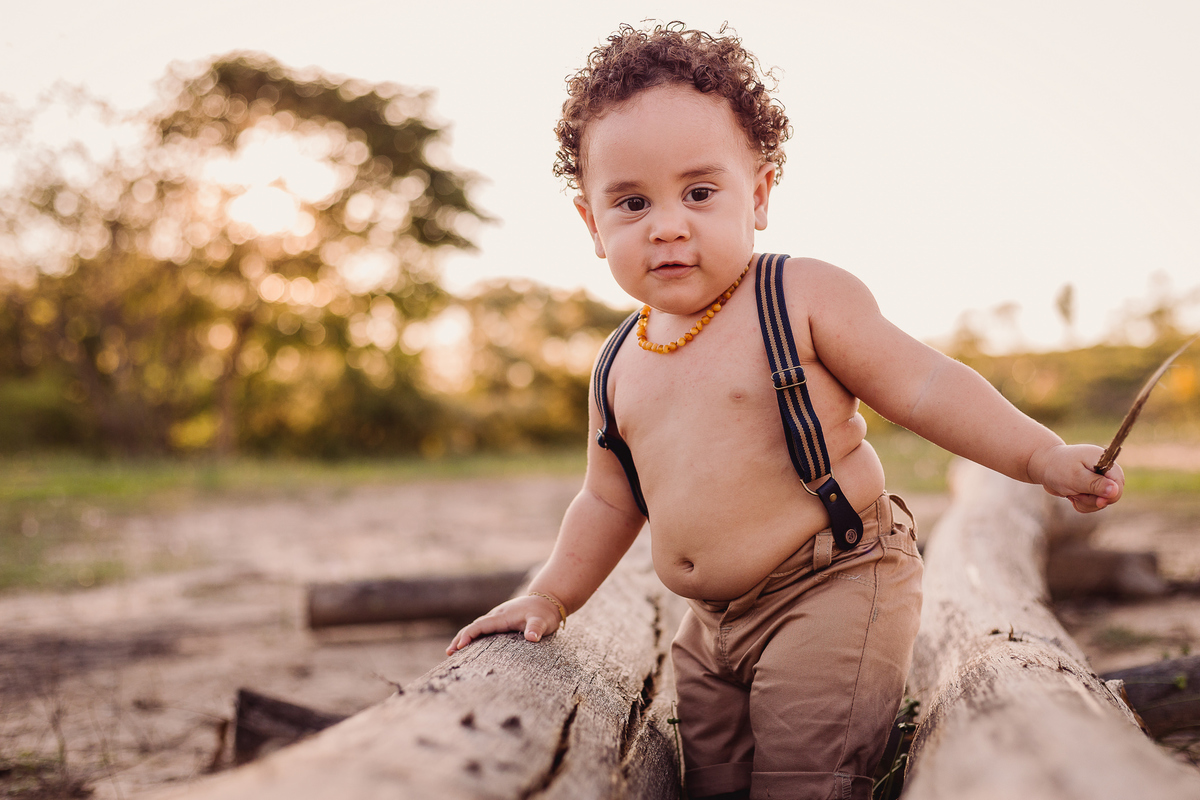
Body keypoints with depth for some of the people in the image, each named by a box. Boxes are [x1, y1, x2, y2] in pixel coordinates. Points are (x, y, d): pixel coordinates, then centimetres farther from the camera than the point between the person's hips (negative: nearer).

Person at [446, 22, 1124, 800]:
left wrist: (1044, 456, -18)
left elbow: (921, 385, -10)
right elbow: (609, 502, 18)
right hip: (711, 624, 6)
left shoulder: (805, 296, -11)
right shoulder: (621, 368, 6)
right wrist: (550, 597, 14)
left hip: (835, 589, -6)